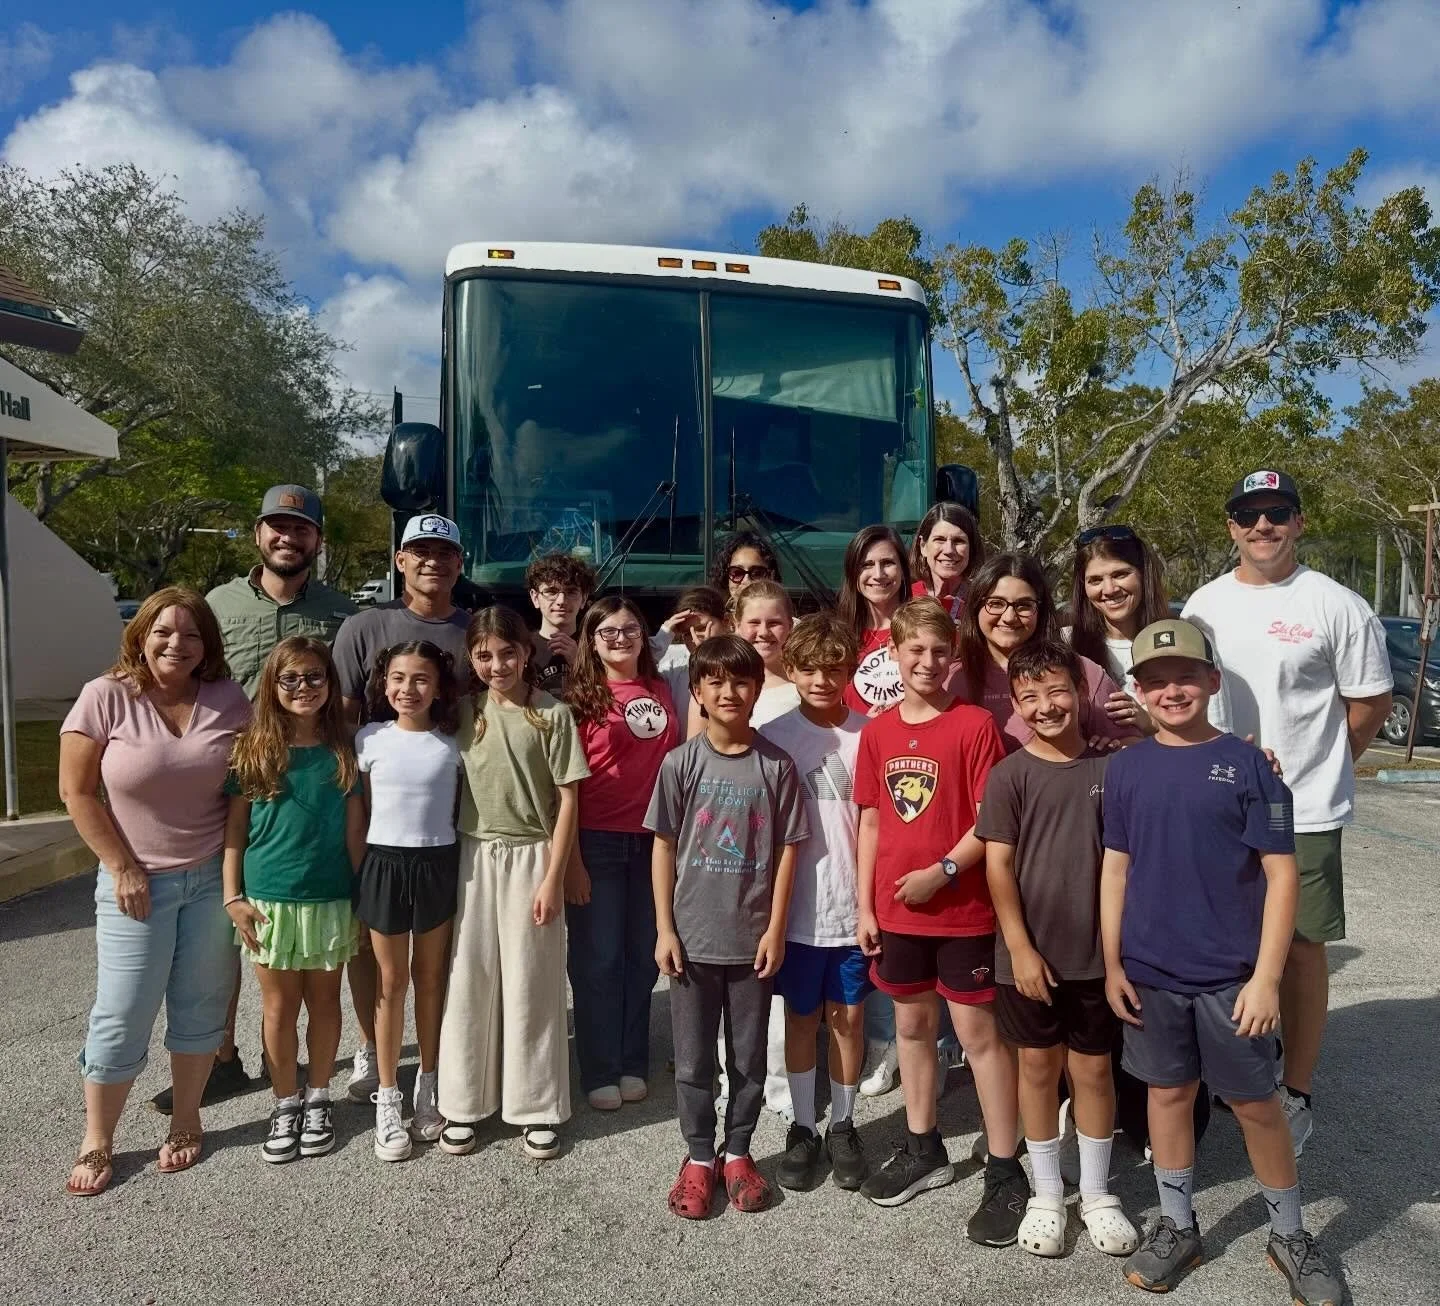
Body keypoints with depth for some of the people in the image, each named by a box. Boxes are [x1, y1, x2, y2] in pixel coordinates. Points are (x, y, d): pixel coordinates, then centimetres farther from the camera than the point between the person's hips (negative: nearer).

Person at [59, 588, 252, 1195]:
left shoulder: (228, 699, -3)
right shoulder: (106, 696, -9)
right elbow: (77, 792, -6)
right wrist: (122, 868, -8)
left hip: (212, 877, 2)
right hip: (137, 880, -2)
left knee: (200, 1008, 11)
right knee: (122, 1016, 3)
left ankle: (185, 1123, 28)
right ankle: (96, 1145, 21)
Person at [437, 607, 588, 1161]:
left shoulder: (553, 715, -6)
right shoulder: (465, 713, 4)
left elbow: (567, 800, -5)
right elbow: (451, 787, 8)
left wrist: (553, 877, -9)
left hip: (530, 856, -3)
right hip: (473, 856, 3)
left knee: (531, 983, 5)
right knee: (468, 979, 8)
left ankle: (538, 1108, 19)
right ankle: (463, 1104, 23)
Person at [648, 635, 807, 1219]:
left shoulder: (776, 766, -4)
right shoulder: (681, 763, -4)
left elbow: (786, 851, -1)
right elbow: (664, 848, 0)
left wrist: (775, 929, -5)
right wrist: (664, 929, -3)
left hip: (752, 938, 0)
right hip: (692, 936, 0)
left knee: (749, 1056, 13)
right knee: (692, 1058, 11)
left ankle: (737, 1152, 32)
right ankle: (698, 1157, 29)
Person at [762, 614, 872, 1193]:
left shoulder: (869, 734, -2)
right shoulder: (774, 736, -6)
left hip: (855, 904, 1)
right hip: (798, 907, -1)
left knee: (848, 1016, 12)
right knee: (802, 1016, 13)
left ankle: (842, 1128, 30)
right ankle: (802, 1129, 29)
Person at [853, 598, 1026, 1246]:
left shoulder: (974, 725, -10)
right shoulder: (877, 731, 4)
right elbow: (871, 821, 7)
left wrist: (943, 871, -20)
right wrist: (865, 905, 6)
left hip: (963, 909, -5)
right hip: (896, 909, 5)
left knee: (978, 1032, 3)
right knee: (912, 1025, 16)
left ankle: (1005, 1174, 16)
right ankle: (923, 1149, 34)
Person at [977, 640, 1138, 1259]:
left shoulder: (1108, 769, -1)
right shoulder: (1008, 775, -7)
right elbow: (998, 865, -8)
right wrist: (1020, 948, -12)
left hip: (1094, 953, 1)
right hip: (1029, 954, -1)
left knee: (1093, 1069, 12)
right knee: (1039, 1068, 12)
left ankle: (1097, 1193, 31)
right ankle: (1047, 1194, 29)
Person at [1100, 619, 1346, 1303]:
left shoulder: (1246, 762, -8)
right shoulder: (1125, 767, 0)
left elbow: (1281, 874, -7)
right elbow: (1116, 867, 4)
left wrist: (1266, 976, -11)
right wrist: (1112, 964, 2)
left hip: (1231, 975, -2)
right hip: (1150, 972, 2)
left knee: (1256, 1103, 11)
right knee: (1168, 1092, 15)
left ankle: (1289, 1234, 32)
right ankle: (1177, 1226, 32)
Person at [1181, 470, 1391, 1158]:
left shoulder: (1335, 605, -6)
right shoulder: (1203, 604, 7)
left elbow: (1371, 702, -1)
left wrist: (1314, 766, 2)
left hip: (1303, 813, -4)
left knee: (1299, 948, 6)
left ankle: (1296, 1093, 22)